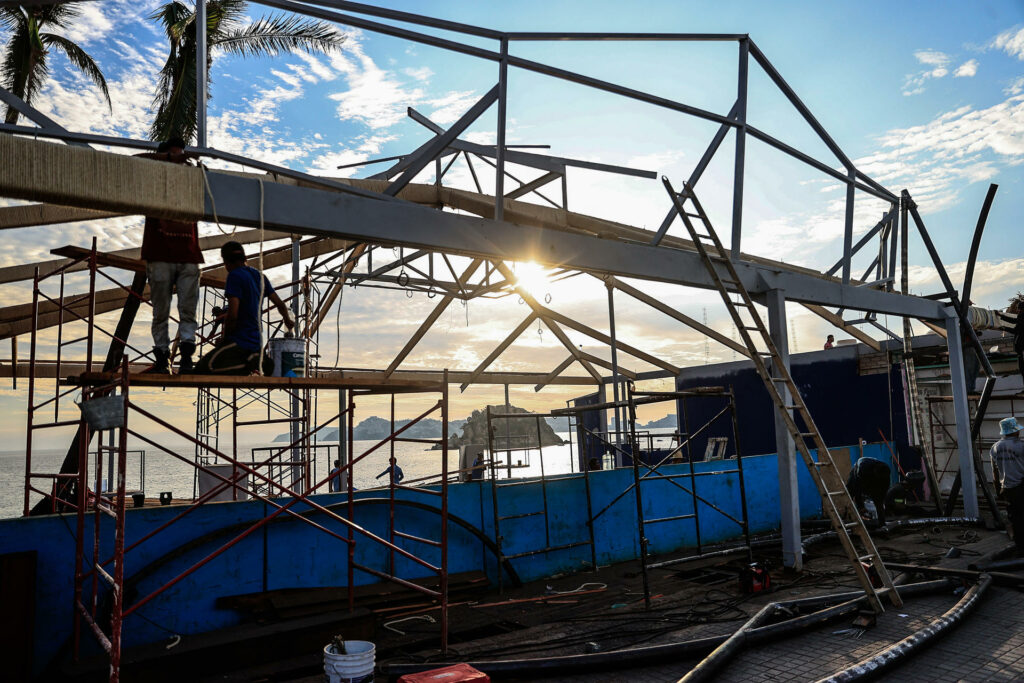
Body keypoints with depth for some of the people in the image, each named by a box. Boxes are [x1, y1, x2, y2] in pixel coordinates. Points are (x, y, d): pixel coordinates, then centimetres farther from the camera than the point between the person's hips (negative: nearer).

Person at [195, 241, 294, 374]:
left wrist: (223, 338, -3)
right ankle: (257, 361, 2)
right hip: (256, 341, 8)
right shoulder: (259, 276, 11)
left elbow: (232, 315, -20)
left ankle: (249, 363, -16)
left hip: (239, 342, -8)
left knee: (201, 370, -7)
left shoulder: (235, 276, -12)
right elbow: (280, 305, 20)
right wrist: (288, 320, 41)